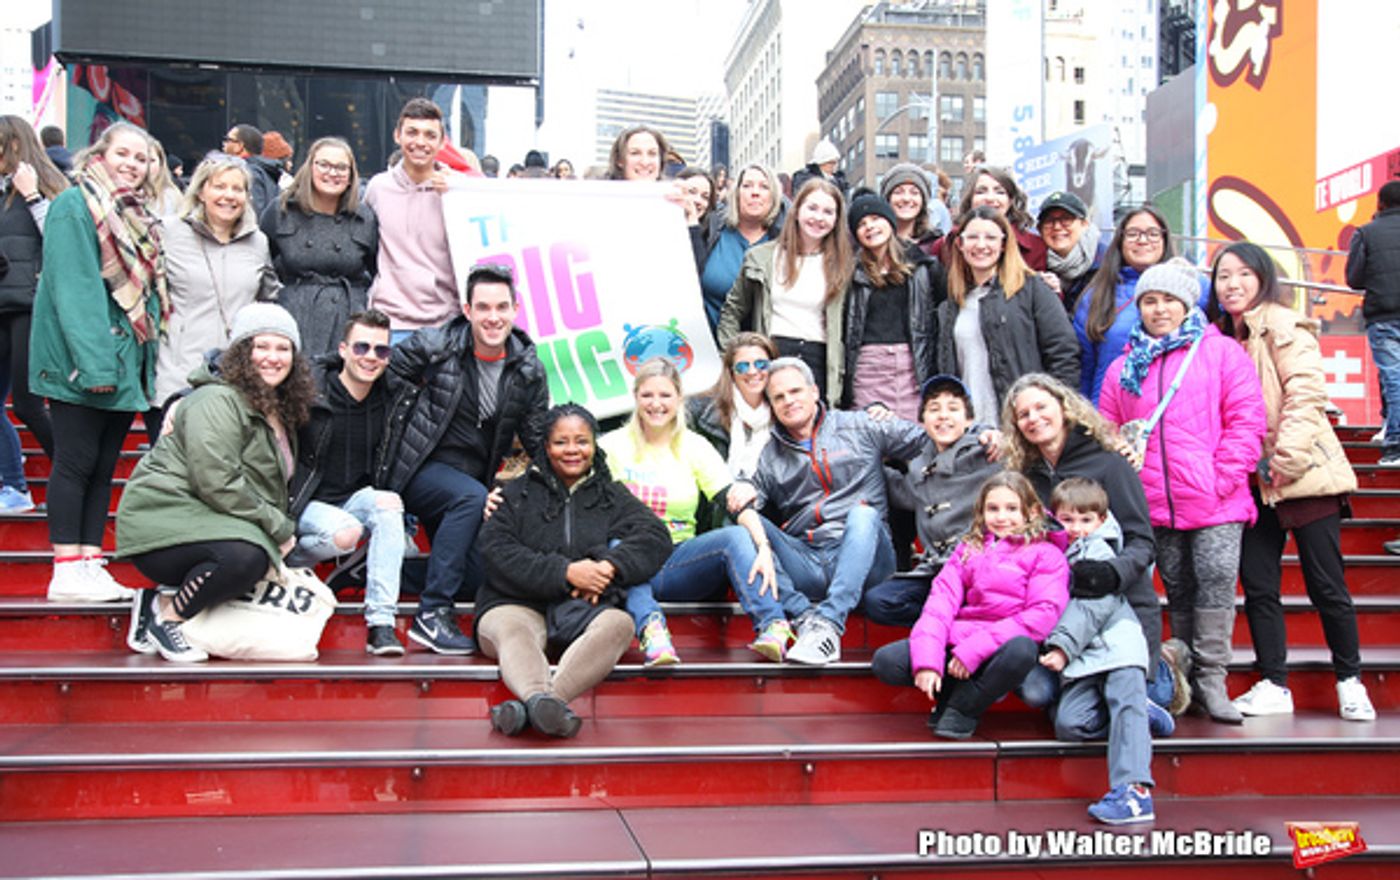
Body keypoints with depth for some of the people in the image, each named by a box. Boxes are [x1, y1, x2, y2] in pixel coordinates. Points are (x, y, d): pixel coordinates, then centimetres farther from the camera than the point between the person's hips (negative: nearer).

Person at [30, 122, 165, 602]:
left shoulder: (138, 215, 17)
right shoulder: (73, 207, -7)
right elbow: (72, 288, -16)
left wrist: (148, 356, 10)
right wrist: (94, 361, -23)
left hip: (127, 362, 8)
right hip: (83, 361, -8)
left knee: (104, 467, 9)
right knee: (76, 462, -4)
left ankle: (91, 565, 14)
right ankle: (68, 570, 1)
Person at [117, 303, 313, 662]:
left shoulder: (278, 410, 16)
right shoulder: (218, 401, -13)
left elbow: (272, 487, 21)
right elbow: (217, 484, -22)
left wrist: (281, 528, 1)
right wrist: (279, 528, -15)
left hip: (203, 524, 10)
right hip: (161, 523, -10)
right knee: (247, 557, -33)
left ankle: (158, 602, 3)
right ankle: (166, 614, -9)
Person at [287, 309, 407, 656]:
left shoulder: (387, 400, 2)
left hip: (353, 499, 4)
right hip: (303, 502, -4)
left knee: (389, 503, -28)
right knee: (346, 532, -33)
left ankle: (381, 624, -29)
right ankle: (282, 560, -1)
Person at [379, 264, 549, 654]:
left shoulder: (529, 371, 0)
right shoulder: (434, 345, -10)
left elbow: (539, 441, 8)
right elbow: (391, 369, 3)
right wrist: (423, 410, -2)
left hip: (474, 479, 5)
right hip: (421, 468, -5)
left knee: (480, 578, -9)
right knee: (471, 497, -36)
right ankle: (430, 614, -30)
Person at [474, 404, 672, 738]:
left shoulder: (612, 495, 23)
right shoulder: (517, 493, 18)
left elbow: (656, 535, 7)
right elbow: (496, 550, 1)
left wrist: (610, 565, -13)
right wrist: (565, 572, -12)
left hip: (583, 609, 1)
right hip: (518, 604, -1)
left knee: (619, 623, -33)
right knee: (512, 629, -36)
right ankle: (542, 701, -66)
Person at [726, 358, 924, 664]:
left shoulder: (859, 428, 12)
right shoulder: (771, 456, 20)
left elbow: (927, 438, 10)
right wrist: (745, 492, -12)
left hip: (863, 559, -2)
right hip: (805, 564, 2)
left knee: (862, 512, -33)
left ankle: (829, 623, -44)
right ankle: (804, 618, -33)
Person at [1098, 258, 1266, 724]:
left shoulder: (1221, 353, 4)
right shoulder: (1123, 369, 15)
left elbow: (1245, 420, -3)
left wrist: (1224, 478, -11)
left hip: (1215, 503, -3)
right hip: (1154, 507, 3)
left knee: (1216, 583, -11)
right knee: (1178, 591, 10)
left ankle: (1211, 678, -2)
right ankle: (1186, 677, 18)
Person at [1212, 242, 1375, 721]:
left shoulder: (1283, 326, -7)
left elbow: (1307, 394, -15)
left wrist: (1288, 458, -20)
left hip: (1305, 476, -6)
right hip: (1255, 482, 6)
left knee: (1326, 585, 1)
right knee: (1257, 585, 4)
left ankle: (1350, 681, 17)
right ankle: (1273, 686, 13)